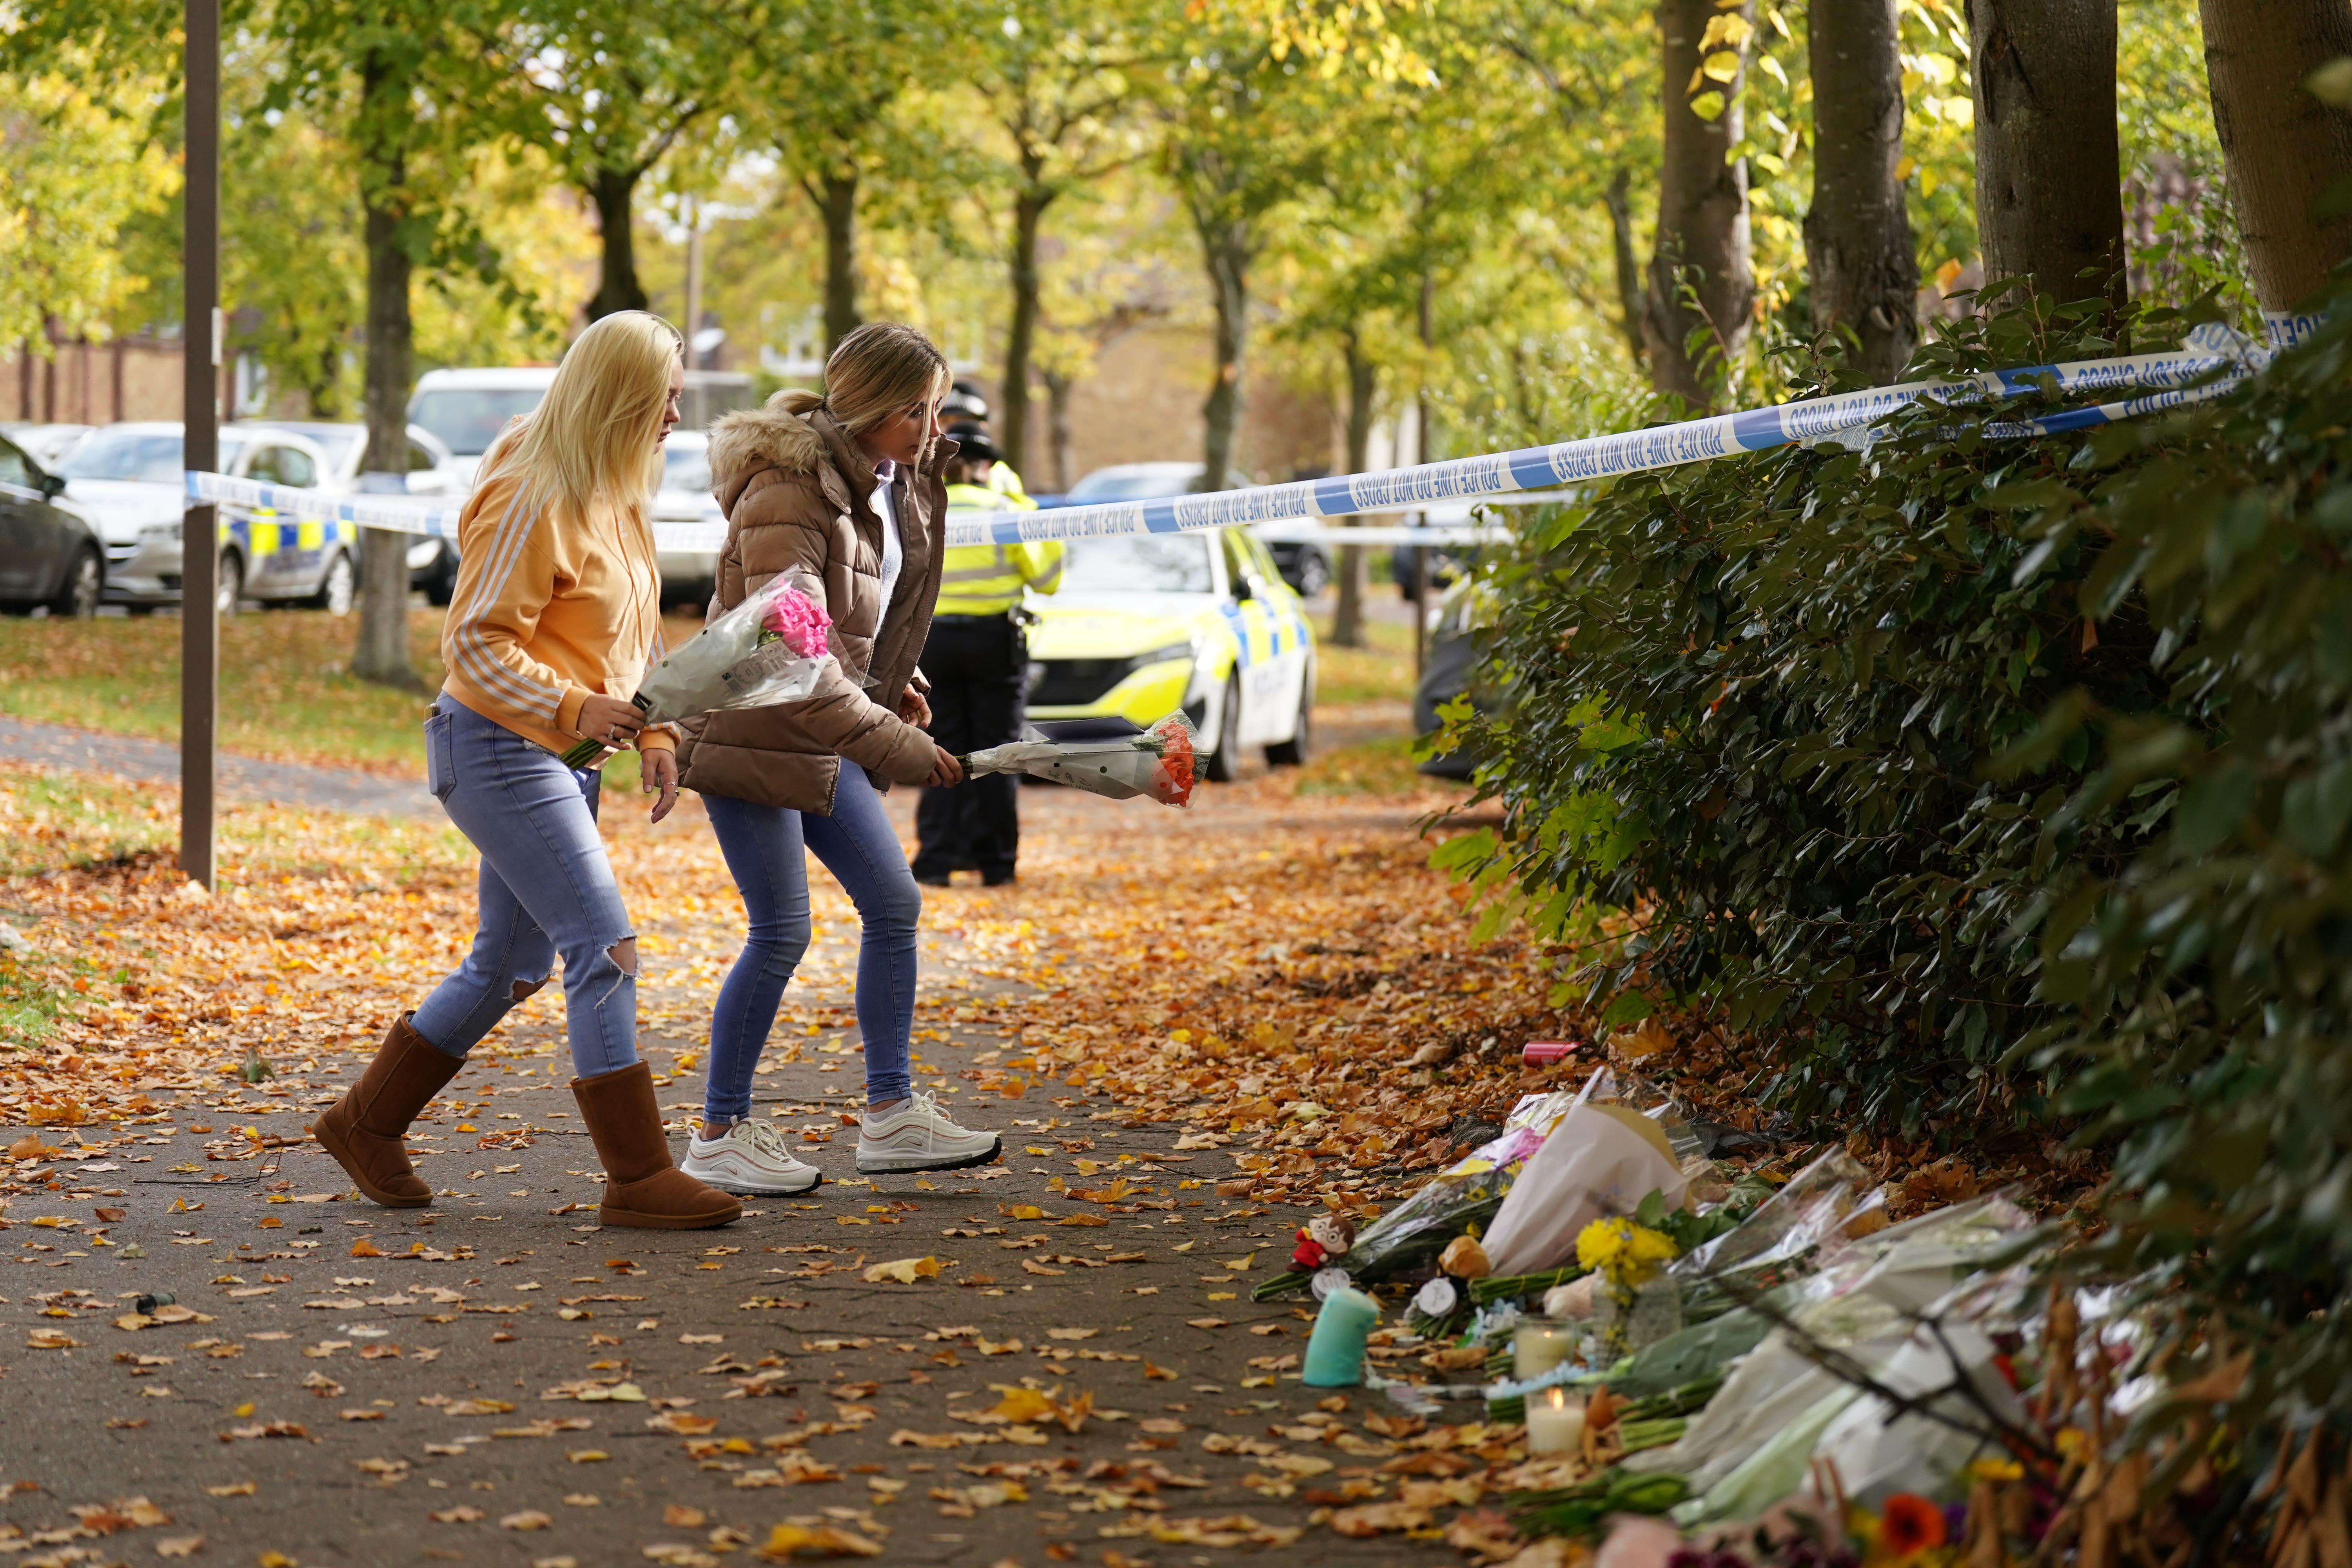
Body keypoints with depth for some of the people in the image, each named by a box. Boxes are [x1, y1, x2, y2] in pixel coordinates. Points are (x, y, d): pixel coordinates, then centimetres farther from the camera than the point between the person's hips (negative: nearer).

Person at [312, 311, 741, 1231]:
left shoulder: (615, 497, 13)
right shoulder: (532, 500, -17)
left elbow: (631, 636, 22)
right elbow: (474, 644, -19)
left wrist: (653, 734, 9)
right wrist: (574, 709, -29)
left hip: (564, 756, 10)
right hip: (501, 749, -10)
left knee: (513, 964, 15)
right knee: (605, 947, -14)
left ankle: (366, 1123, 29)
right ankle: (637, 1178, -11)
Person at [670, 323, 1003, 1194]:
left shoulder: (894, 483, 4)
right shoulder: (787, 493, -24)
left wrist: (899, 685, 7)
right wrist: (898, 747, -27)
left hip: (824, 732, 9)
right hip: (751, 731, -9)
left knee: (894, 903, 6)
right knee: (782, 931, -7)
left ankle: (891, 1112, 14)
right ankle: (719, 1136, 5)